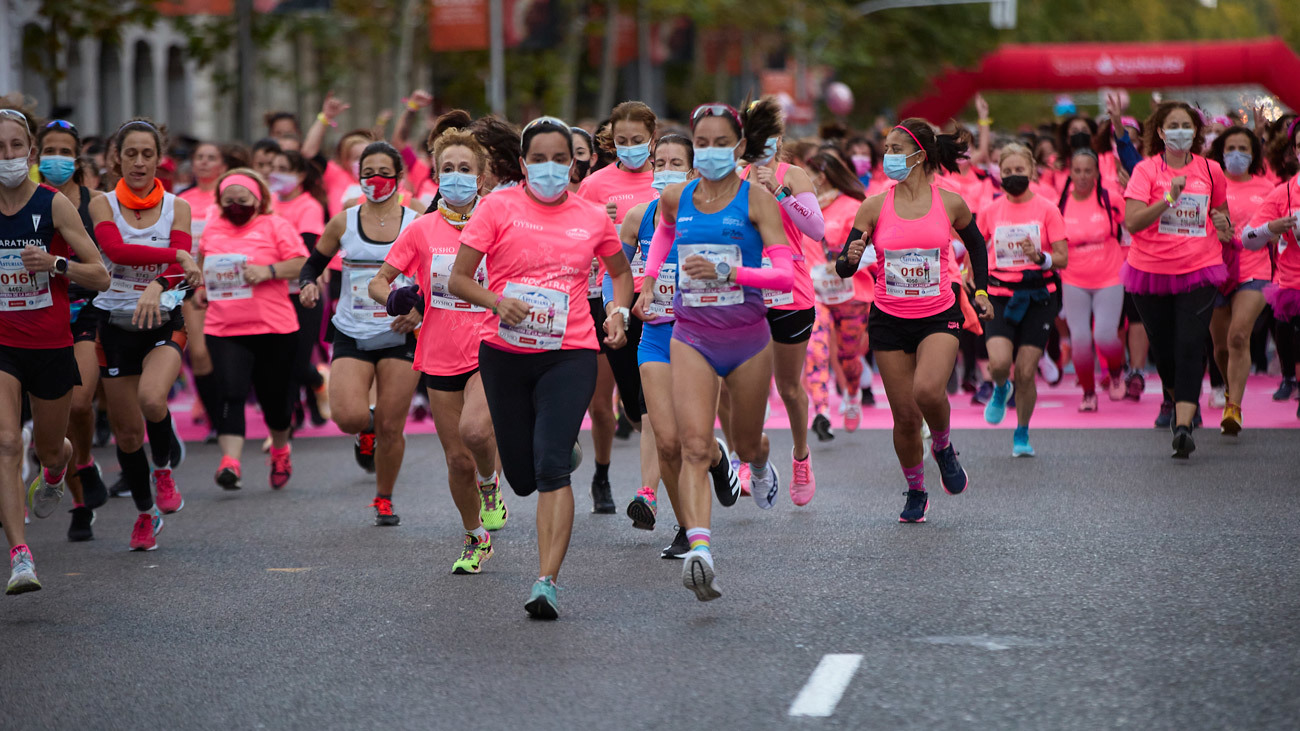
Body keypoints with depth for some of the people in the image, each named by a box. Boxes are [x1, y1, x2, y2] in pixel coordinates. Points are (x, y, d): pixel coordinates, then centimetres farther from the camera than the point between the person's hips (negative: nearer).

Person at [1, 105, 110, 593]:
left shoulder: (54, 205, -9)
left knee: (49, 447, 17)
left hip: (50, 345, -1)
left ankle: (53, 474, 57)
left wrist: (55, 263, -23)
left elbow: (100, 277, -9)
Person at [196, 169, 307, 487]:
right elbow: (203, 265, 30)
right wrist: (199, 289, 12)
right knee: (230, 393, -15)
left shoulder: (276, 226, -1)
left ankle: (280, 450, 37)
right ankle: (230, 463, -22)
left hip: (273, 329, -2)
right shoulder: (212, 230, 12)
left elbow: (304, 264, -9)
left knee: (274, 397, 10)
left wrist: (269, 271, -22)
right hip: (224, 329, 2)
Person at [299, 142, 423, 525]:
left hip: (399, 337, -1)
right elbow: (314, 263, 13)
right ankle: (366, 425, 20)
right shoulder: (343, 223, 2)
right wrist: (308, 284, -9)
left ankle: (383, 498, 23)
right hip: (352, 335, 1)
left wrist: (419, 310, -15)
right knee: (348, 417, -19)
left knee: (390, 430, -1)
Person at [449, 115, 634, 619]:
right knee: (523, 477, 9)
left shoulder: (592, 217, 6)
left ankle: (547, 583, -19)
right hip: (505, 353, 1)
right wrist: (497, 302, -20)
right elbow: (458, 280, -1)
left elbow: (621, 271, 24)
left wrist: (618, 312, 4)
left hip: (571, 354, -1)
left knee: (551, 468, -18)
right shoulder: (499, 207, 0)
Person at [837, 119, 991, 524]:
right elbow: (844, 268, -3)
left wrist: (981, 289, 11)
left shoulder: (950, 203, -2)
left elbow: (976, 243, 18)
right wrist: (851, 257, -25)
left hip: (940, 316, -1)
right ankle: (916, 491, 26)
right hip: (889, 320, 1)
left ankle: (943, 447, 5)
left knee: (927, 390, -28)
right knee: (905, 415, 1)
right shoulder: (874, 208, -3)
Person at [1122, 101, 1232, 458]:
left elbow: (1221, 211, 23)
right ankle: (1176, 401, 41)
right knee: (1164, 349, 11)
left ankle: (1183, 427, -21)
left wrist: (1222, 226, -1)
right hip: (1151, 270, 0)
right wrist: (1169, 198, -28)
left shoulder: (1211, 171, 4)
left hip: (1199, 271, 0)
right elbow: (1132, 222, -16)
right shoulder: (1146, 170, -4)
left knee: (1191, 346, -15)